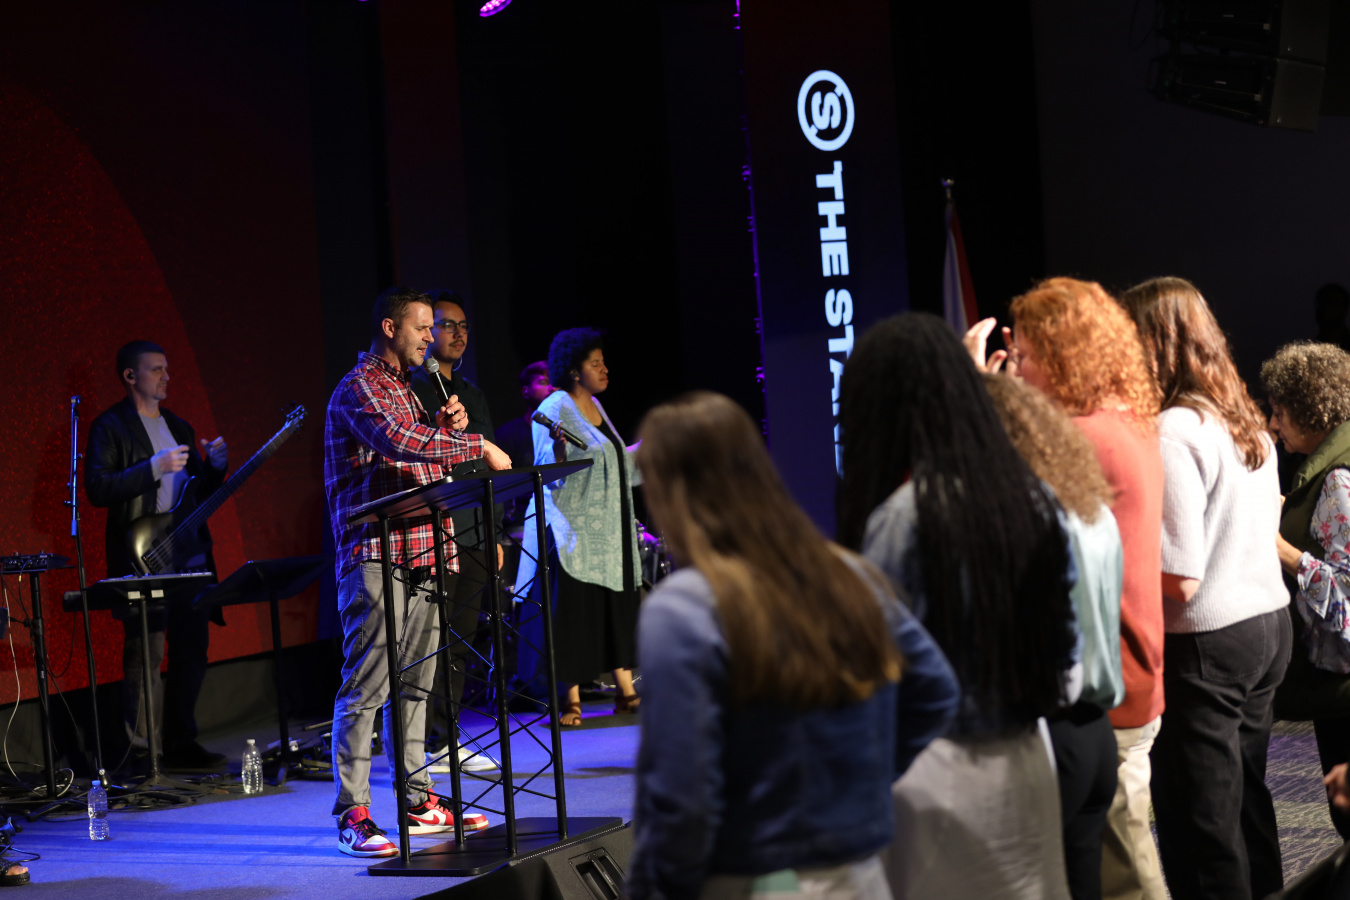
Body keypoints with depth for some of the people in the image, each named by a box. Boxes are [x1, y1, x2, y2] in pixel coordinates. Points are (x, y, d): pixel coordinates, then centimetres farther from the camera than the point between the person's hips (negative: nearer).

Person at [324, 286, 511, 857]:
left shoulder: (409, 389, 22)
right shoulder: (357, 390, -7)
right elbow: (398, 440, -26)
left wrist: (447, 428, 7)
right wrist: (477, 445, -22)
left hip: (419, 552, 9)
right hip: (374, 554, -9)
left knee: (415, 681, 12)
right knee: (365, 686, -9)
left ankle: (418, 801, 18)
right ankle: (352, 816, -7)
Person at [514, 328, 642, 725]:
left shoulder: (594, 406, 15)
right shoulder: (555, 409, -10)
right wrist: (559, 448, -36)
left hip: (609, 529, 8)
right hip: (574, 526, -8)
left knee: (617, 607, 8)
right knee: (576, 608, -6)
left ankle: (626, 691, 13)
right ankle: (572, 700, 0)